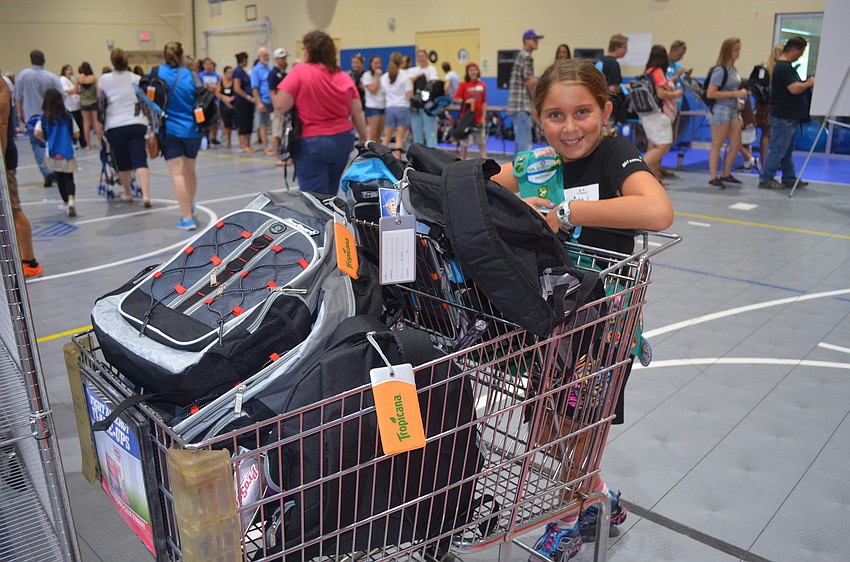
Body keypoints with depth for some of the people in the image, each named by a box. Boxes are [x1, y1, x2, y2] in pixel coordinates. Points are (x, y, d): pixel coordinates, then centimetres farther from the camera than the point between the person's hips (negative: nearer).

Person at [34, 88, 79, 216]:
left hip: (52, 153, 1)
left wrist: (45, 139, 6)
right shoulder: (67, 116, -3)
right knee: (68, 178, 1)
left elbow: (37, 133, -14)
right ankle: (71, 200, -24)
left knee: (59, 178, 15)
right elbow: (76, 134, 0)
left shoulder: (45, 117, -5)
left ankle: (66, 202, 25)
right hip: (67, 153, 0)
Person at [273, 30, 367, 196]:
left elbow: (280, 105, -13)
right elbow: (357, 113, 8)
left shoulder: (300, 71, -8)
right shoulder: (345, 77, 6)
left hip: (312, 143, -5)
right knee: (330, 194, 19)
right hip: (343, 140, 5)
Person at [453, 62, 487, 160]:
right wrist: (466, 101, -21)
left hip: (479, 118, 2)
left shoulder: (482, 85, 5)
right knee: (464, 142, 6)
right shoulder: (463, 85, -2)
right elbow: (456, 98, -4)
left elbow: (484, 102, 7)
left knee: (482, 143, 2)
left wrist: (484, 117, 2)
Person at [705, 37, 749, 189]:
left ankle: (726, 174, 21)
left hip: (733, 110, 8)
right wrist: (734, 94, -18)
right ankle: (713, 178, 4)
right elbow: (710, 94, -18)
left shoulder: (733, 70, 12)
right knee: (717, 145, -2)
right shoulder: (720, 70, -12)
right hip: (720, 109, -8)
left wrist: (742, 93, 8)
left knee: (736, 145, 8)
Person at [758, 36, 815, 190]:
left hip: (789, 116, 11)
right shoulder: (784, 67, -18)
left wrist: (806, 83, 8)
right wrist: (809, 83, -11)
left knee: (787, 150, 15)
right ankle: (765, 179, 1)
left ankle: (789, 178, 23)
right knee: (778, 150, -5)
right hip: (784, 117, -11)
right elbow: (795, 88, -27)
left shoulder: (785, 66, 15)